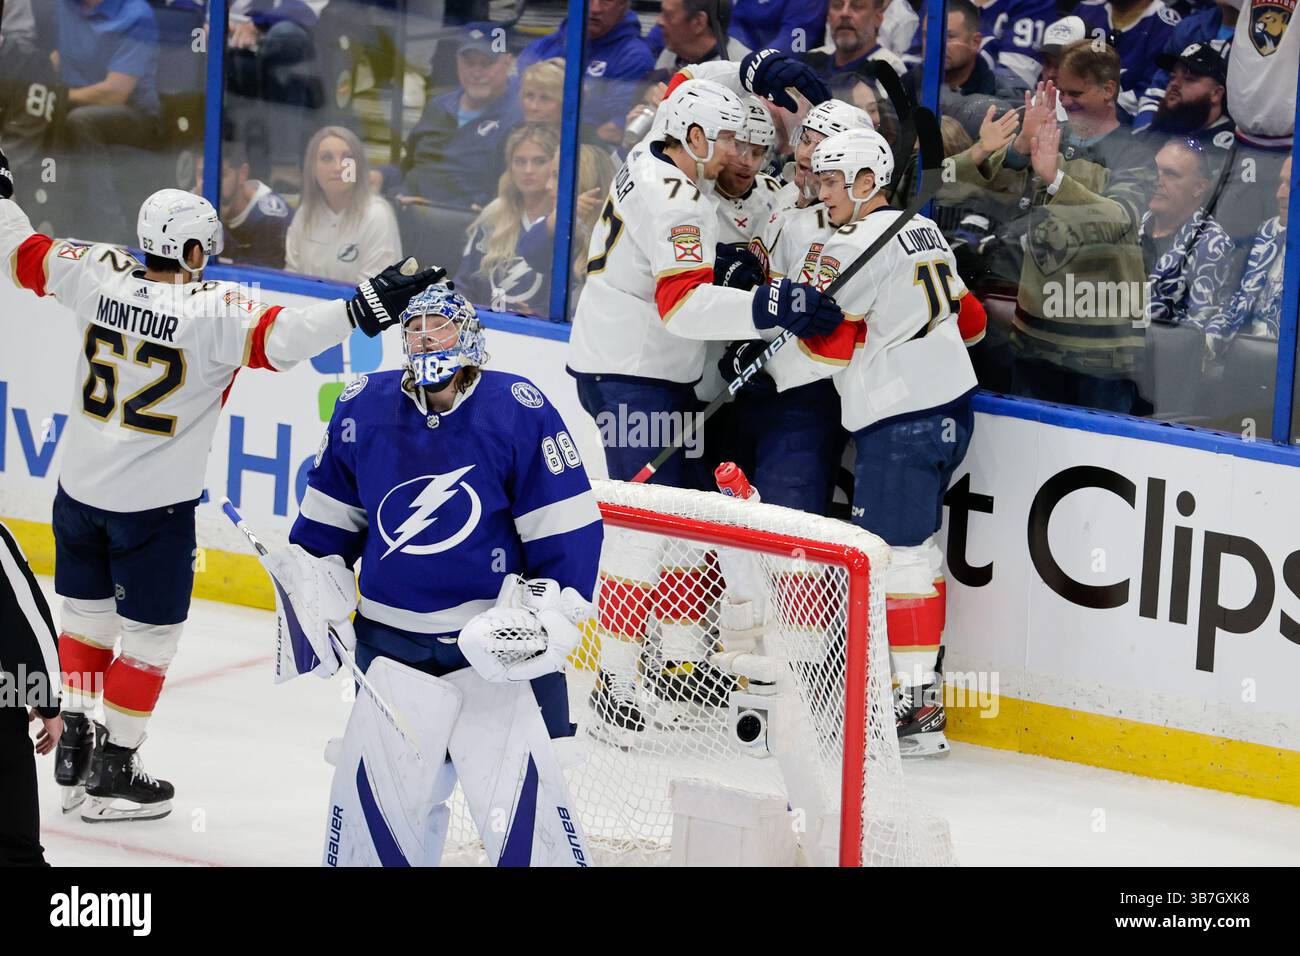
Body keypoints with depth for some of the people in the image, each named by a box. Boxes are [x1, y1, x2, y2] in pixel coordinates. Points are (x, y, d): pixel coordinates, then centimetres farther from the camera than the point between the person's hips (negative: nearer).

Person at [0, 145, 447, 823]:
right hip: (154, 509, -5)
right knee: (150, 634, 9)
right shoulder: (210, 311, -21)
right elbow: (278, 337, -35)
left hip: (79, 489, 5)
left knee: (86, 613, 21)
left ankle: (73, 753, 27)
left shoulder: (98, 275, -7)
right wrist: (362, 310, -37)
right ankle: (113, 775, 13)